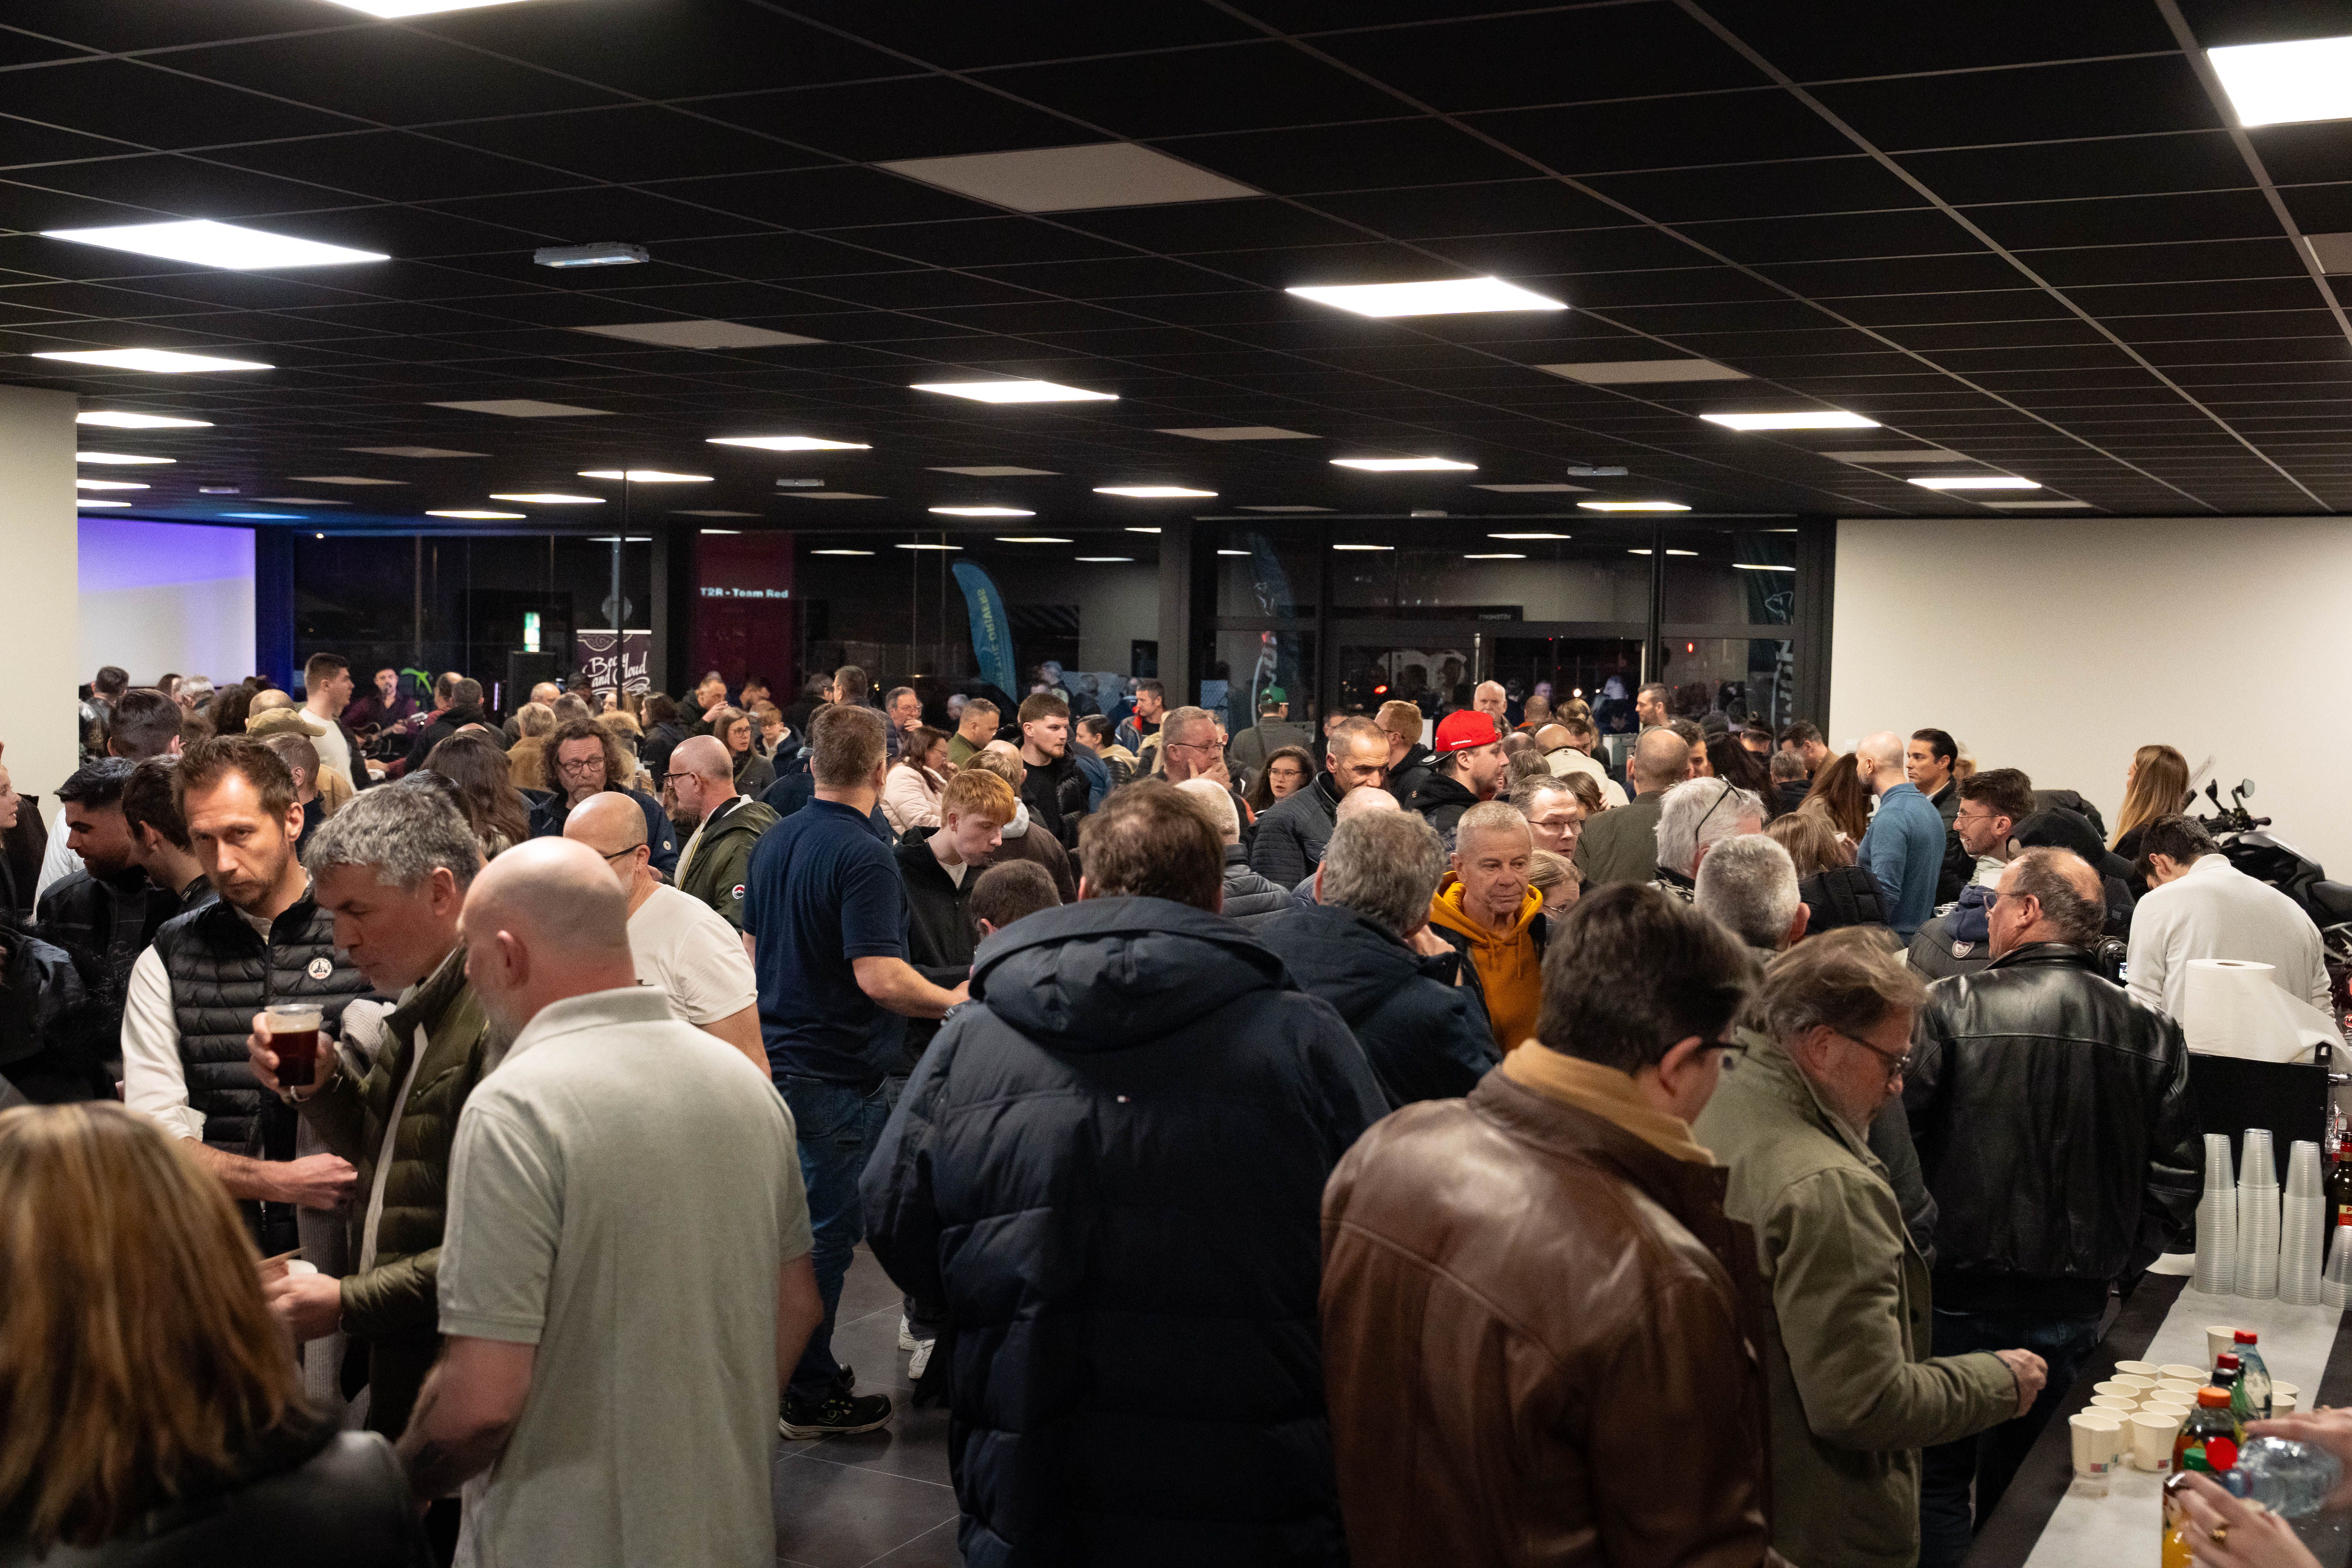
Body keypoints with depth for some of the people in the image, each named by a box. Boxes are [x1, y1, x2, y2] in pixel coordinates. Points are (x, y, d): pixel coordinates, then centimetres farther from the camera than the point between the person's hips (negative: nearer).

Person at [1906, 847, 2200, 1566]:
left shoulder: (1954, 1006, -12)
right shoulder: (2148, 1031, -2)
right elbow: (2178, 1175, 1)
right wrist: (2117, 1265, 10)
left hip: (1960, 1292, -4)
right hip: (2075, 1307, 4)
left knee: (1940, 1480, 10)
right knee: (2022, 1488, 19)